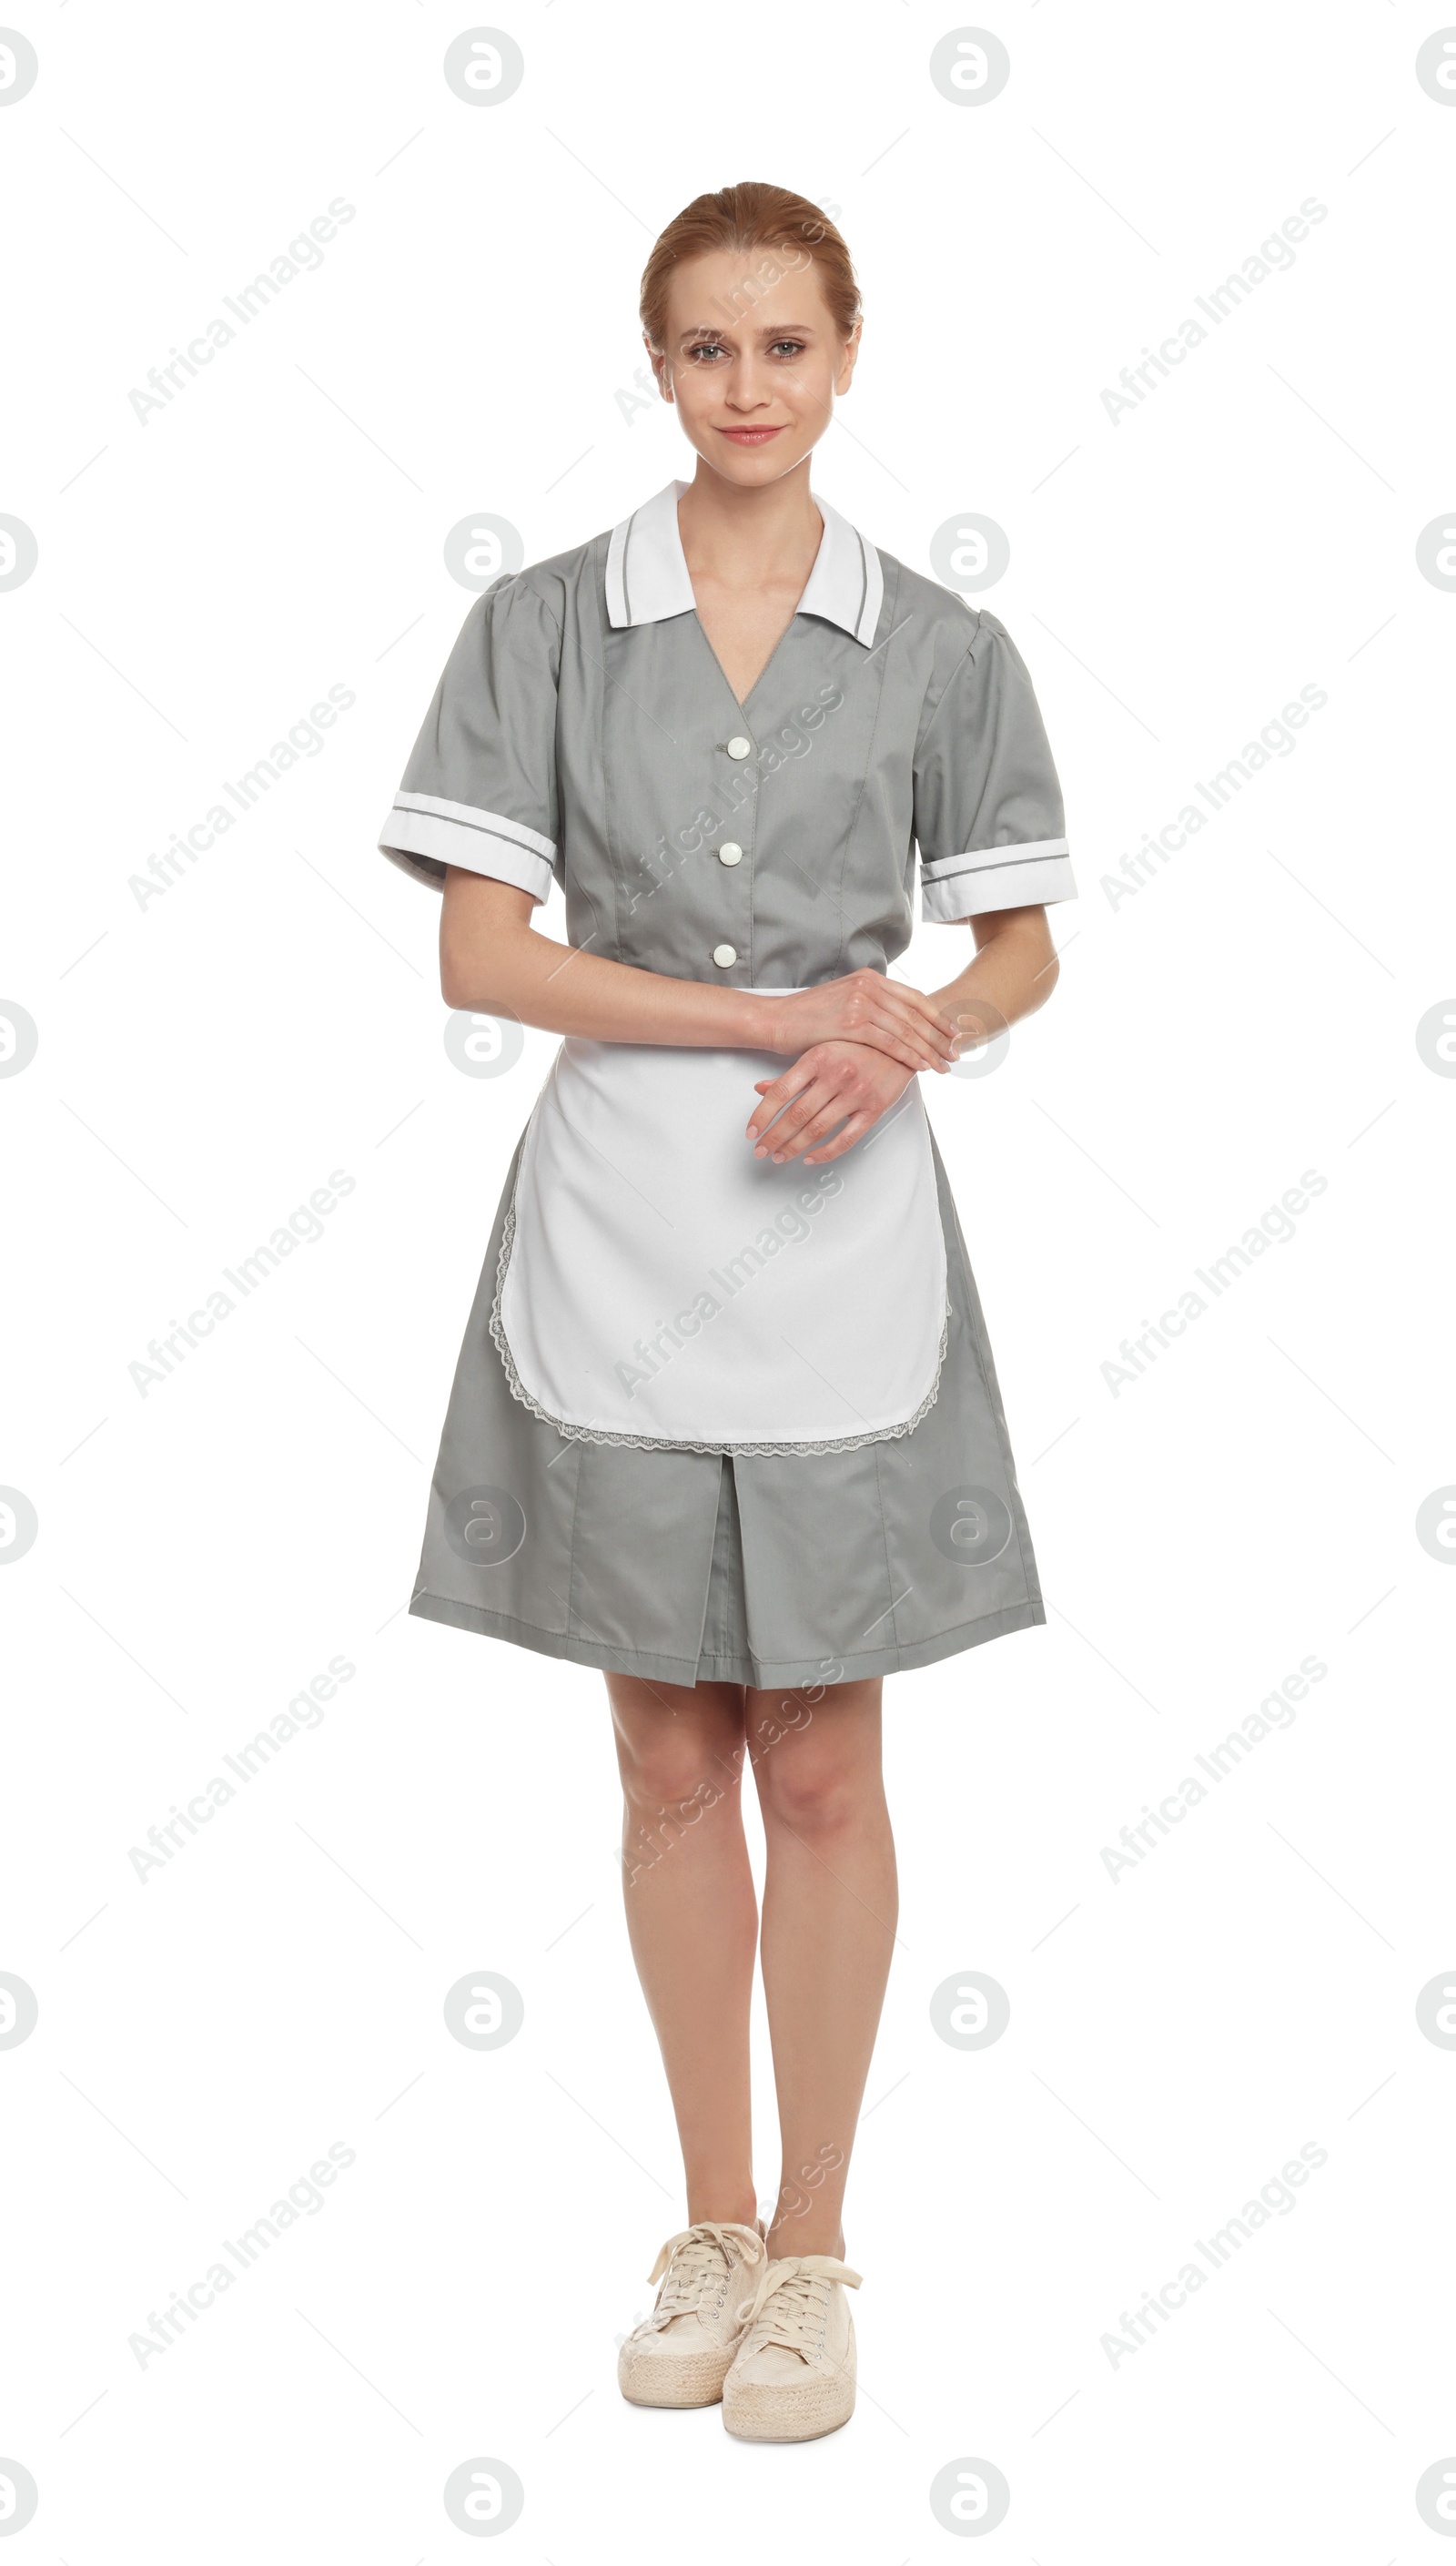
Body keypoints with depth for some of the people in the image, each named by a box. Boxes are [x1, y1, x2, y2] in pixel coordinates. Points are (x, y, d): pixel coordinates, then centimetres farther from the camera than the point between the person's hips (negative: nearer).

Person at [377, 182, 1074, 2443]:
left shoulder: (939, 648, 2)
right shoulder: (541, 627, 1)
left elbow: (1022, 957, 9)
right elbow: (481, 959, -5)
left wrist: (907, 1033, -13)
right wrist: (781, 1009, -14)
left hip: (839, 1238, 0)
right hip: (616, 1224, 1)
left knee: (821, 1768, 6)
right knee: (673, 1763, 10)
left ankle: (814, 2246, 22)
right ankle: (710, 2226, 26)